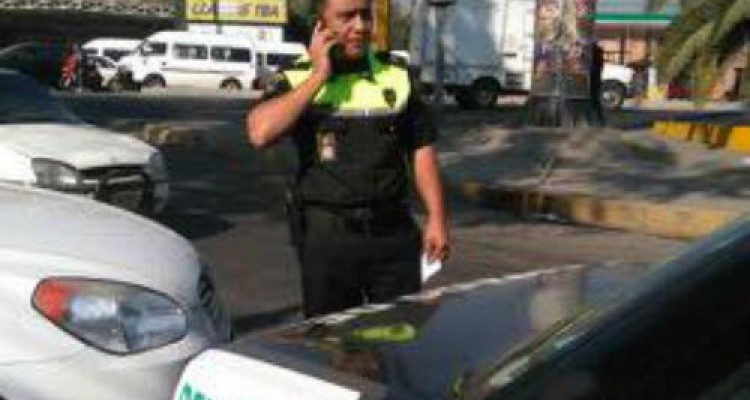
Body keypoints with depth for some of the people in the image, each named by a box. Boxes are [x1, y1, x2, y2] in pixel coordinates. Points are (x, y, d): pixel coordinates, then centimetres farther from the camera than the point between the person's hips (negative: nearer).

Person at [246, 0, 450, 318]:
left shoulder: (397, 77, 7)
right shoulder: (297, 80, -1)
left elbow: (421, 149, 10)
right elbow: (260, 133, -19)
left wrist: (436, 218, 1)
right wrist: (319, 76, -16)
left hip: (394, 232, 2)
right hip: (327, 235, -2)